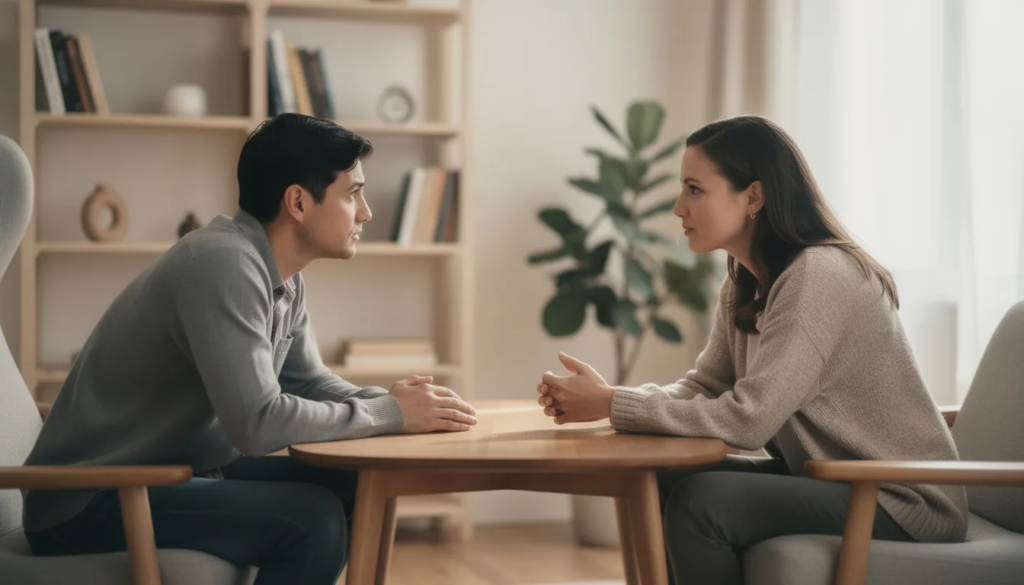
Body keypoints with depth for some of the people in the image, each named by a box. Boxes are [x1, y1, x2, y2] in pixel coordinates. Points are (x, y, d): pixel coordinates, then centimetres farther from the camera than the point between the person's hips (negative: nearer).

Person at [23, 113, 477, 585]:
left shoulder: (284, 279, 5)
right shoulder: (223, 265, -24)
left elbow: (309, 382, 14)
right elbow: (258, 423, -30)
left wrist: (392, 400, -6)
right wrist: (389, 413, -18)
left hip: (176, 475, 9)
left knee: (352, 488, 3)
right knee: (312, 518, -22)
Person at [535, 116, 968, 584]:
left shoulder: (818, 276, -21)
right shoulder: (743, 286, 7)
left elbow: (746, 419, -25)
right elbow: (700, 389, 4)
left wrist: (609, 404, -19)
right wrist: (601, 397, -13)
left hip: (902, 499, -9)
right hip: (823, 477, 9)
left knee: (700, 500, -23)